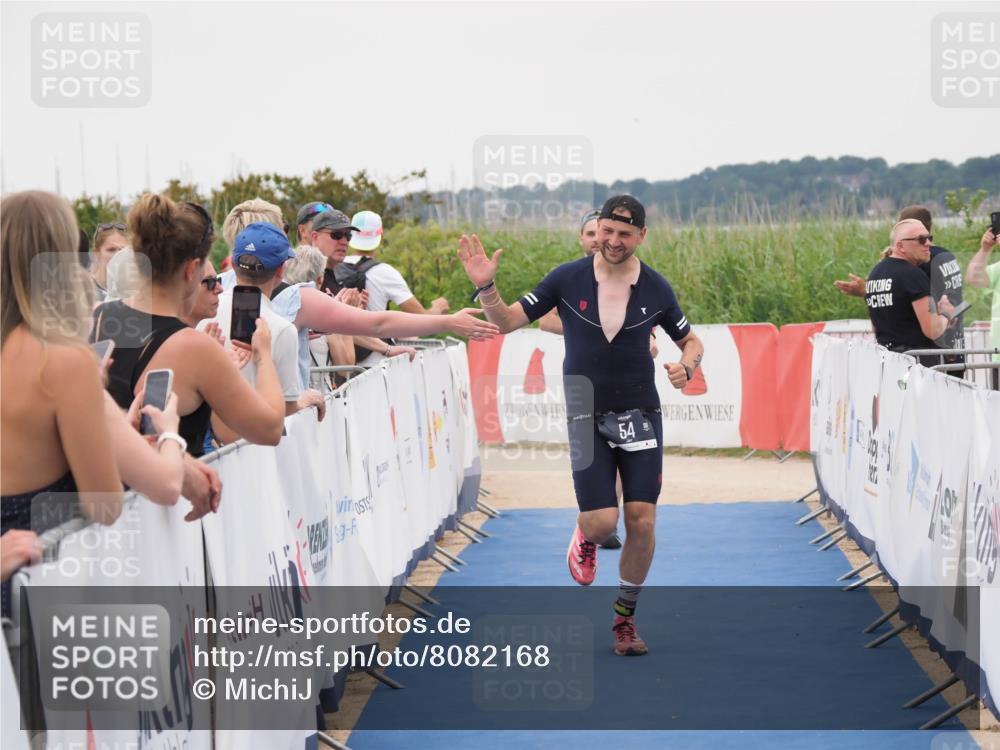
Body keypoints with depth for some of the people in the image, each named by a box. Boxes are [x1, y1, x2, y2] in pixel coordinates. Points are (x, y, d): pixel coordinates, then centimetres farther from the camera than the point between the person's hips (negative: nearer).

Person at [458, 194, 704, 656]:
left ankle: (625, 616, 17)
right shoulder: (567, 279, -6)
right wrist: (486, 287, -20)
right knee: (601, 522, -10)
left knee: (641, 521, -4)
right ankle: (585, 537, 31)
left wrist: (686, 366, -11)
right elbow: (506, 321, -2)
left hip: (640, 415, 1)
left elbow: (692, 342, 11)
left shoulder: (656, 289, -2)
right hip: (586, 416, -1)